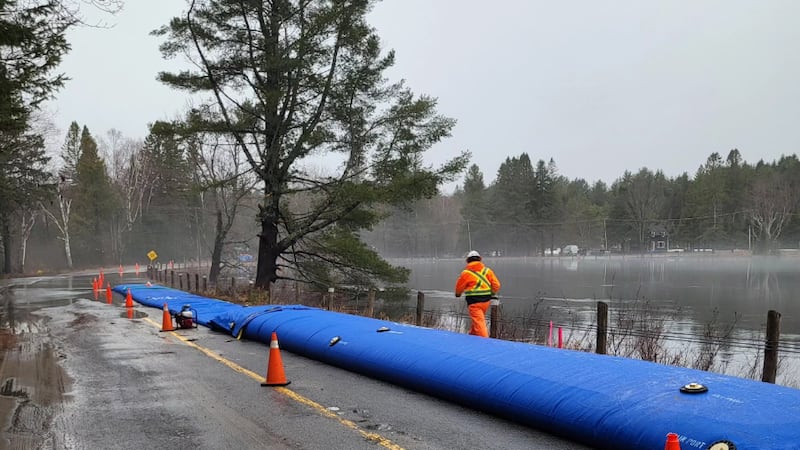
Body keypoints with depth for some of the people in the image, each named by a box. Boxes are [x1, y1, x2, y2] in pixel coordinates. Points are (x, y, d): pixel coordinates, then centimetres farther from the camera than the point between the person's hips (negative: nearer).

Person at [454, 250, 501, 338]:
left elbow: (459, 287, 6)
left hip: (474, 302, -6)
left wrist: (458, 293, 30)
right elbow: (496, 285, 2)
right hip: (486, 301, 6)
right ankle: (473, 335, 42)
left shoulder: (466, 273, -8)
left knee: (479, 322, -8)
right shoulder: (487, 271, 3)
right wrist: (492, 294, 22)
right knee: (478, 318, 26)